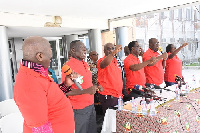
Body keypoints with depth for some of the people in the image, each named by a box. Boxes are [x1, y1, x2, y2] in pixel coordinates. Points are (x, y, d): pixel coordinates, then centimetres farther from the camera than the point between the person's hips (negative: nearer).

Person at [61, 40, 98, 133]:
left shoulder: (85, 64, 8)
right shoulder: (68, 66, -18)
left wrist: (95, 86, 4)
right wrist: (86, 91, -29)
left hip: (91, 106, 8)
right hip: (79, 110, -8)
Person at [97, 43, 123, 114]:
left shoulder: (115, 61, 14)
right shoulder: (102, 60, -10)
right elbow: (104, 64, -37)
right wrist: (114, 52, -50)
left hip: (118, 95, 8)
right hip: (108, 96, -8)